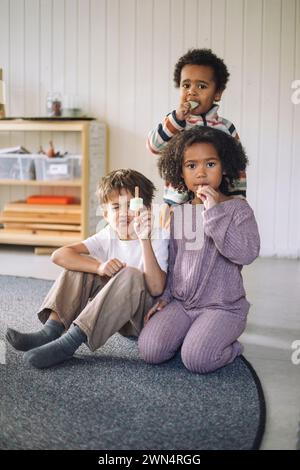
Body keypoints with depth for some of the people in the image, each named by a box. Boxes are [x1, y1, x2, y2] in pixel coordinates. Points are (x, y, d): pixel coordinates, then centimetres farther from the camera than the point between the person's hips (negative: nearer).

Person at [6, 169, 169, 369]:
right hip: (114, 313, 5)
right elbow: (59, 255, -14)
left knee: (131, 275, -33)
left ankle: (70, 341, -34)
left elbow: (156, 288, -30)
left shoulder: (156, 237, -15)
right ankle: (50, 331, -21)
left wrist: (144, 240, -37)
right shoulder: (109, 235, -2)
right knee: (83, 264, -9)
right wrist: (99, 267, -30)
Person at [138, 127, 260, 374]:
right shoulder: (177, 212, 9)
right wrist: (163, 296, 7)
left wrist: (215, 212, -24)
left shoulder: (237, 208, -7)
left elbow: (247, 253, -23)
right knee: (150, 351, -13)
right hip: (180, 303, 5)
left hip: (222, 306, -4)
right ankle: (191, 334, 14)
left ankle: (229, 346, 9)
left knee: (196, 360, -23)